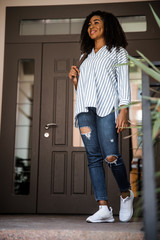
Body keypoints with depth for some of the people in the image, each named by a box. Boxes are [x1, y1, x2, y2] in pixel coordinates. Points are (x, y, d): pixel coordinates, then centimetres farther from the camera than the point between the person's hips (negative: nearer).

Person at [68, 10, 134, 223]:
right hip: (85, 108, 5)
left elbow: (123, 82, 3)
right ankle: (104, 208, -7)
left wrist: (123, 110, -10)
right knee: (93, 156, -6)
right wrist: (75, 80, 7)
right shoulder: (86, 56, 29)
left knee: (110, 155, -17)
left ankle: (126, 194, 9)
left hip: (107, 107, -5)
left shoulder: (118, 51, 16)